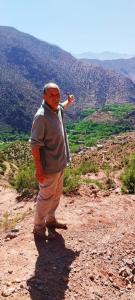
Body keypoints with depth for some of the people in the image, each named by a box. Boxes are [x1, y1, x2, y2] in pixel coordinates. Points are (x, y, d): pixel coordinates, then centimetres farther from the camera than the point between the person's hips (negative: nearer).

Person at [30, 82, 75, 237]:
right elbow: (34, 144, -23)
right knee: (46, 197, 7)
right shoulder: (41, 116, -24)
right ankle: (38, 227, 29)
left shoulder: (57, 109, 0)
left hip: (59, 163, 9)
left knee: (56, 194, 22)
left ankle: (50, 220, 42)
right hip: (49, 167, -9)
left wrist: (69, 102, 45)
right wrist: (39, 169, -22)